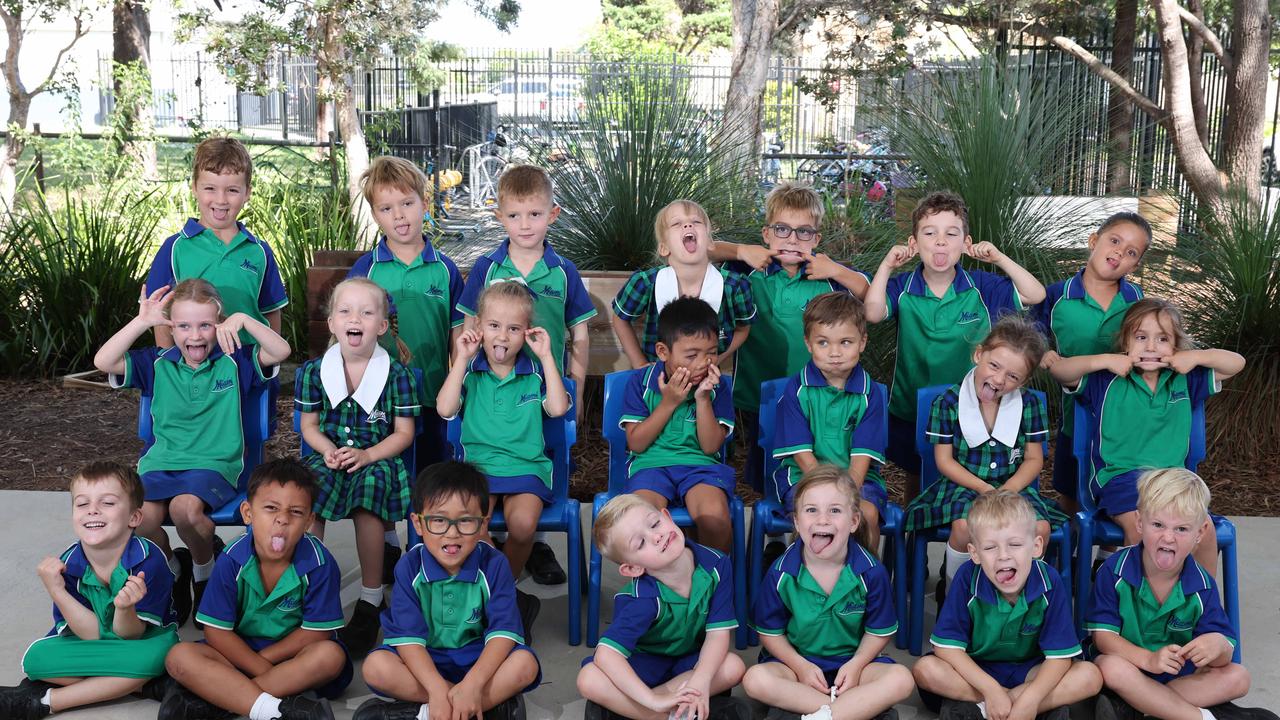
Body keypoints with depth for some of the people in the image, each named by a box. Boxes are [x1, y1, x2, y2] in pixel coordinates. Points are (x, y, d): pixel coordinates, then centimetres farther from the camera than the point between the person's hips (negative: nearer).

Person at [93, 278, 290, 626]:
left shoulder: (234, 361, 3)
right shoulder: (157, 364, 8)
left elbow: (281, 351, -10)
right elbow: (103, 362, -3)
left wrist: (244, 320, -19)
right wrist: (142, 321, -9)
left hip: (215, 464, -2)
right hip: (161, 463, 3)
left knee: (185, 507, -34)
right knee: (142, 516, -27)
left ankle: (205, 570, 0)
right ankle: (173, 570, 7)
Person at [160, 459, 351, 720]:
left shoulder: (319, 563, -17)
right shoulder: (232, 561, -13)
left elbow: (317, 632, -12)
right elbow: (217, 632, -11)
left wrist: (261, 659, -12)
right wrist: (265, 670, -20)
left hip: (293, 654, -1)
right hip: (239, 650, 2)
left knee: (330, 656, -34)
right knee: (179, 657, -23)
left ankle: (210, 696, -30)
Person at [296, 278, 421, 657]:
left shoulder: (397, 374, -1)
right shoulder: (314, 371, 5)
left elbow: (404, 433, 1)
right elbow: (309, 425, 10)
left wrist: (366, 455, -15)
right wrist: (328, 450, -11)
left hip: (378, 459, -2)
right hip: (328, 457, 2)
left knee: (371, 483, -36)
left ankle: (370, 600, -20)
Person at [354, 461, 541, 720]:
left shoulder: (493, 565, -12)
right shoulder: (409, 567, -11)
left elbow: (503, 630, -19)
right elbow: (408, 636, -18)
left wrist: (473, 684, -34)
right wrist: (437, 689, -32)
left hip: (478, 659, 0)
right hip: (423, 661, 1)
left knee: (525, 664, -28)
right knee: (376, 667, -28)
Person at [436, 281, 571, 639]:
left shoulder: (535, 372, 7)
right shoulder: (470, 371, 8)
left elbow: (558, 408, -9)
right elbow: (445, 409, -7)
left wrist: (546, 356, -7)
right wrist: (462, 359, -7)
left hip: (526, 466, 0)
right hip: (477, 464, 0)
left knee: (522, 523, -30)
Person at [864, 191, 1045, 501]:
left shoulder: (981, 287, -7)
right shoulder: (902, 287, -11)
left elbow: (1035, 295, -10)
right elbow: (873, 313, -28)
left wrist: (1000, 259, -17)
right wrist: (886, 265, -26)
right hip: (911, 410, 0)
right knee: (916, 484, 18)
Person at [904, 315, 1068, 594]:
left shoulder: (1030, 404, 3)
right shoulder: (948, 402, -5)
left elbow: (1034, 459, 5)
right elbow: (944, 460, -4)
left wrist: (1008, 490, -13)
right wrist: (983, 489, -15)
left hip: (1013, 486, 3)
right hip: (963, 485, -3)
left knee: (1040, 528, -25)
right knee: (966, 527, -34)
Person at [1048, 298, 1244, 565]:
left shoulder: (1185, 381, 13)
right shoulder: (1107, 382, 3)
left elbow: (1236, 363, 17)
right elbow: (1057, 369, -6)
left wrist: (1197, 356, 1)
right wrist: (1106, 360, -12)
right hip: (1120, 474, -3)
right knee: (1139, 527, -32)